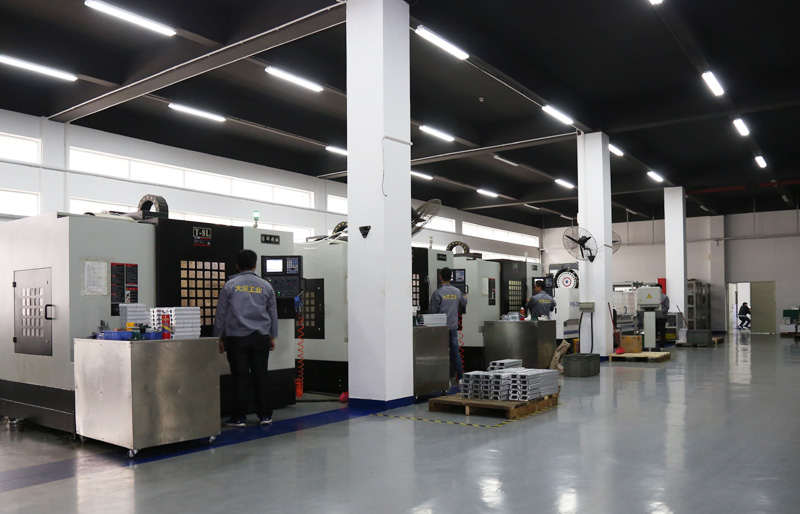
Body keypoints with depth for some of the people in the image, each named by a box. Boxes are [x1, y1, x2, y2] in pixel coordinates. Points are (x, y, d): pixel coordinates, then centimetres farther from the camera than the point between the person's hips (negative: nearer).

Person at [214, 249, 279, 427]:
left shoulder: (230, 285, 0)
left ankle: (239, 417, 6)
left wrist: (219, 337, 10)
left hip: (237, 338, -1)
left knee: (240, 378, 2)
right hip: (260, 337, 2)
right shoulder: (265, 286, 5)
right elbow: (273, 313, 10)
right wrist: (272, 336, 19)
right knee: (261, 376, 7)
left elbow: (221, 313, 2)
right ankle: (265, 415, 11)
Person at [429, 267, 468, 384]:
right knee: (455, 351, 12)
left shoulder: (437, 293, -14)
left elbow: (433, 311, -12)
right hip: (453, 326, 4)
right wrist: (465, 298, 43)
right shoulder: (457, 292, 1)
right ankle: (460, 377, 14)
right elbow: (463, 304, 20)